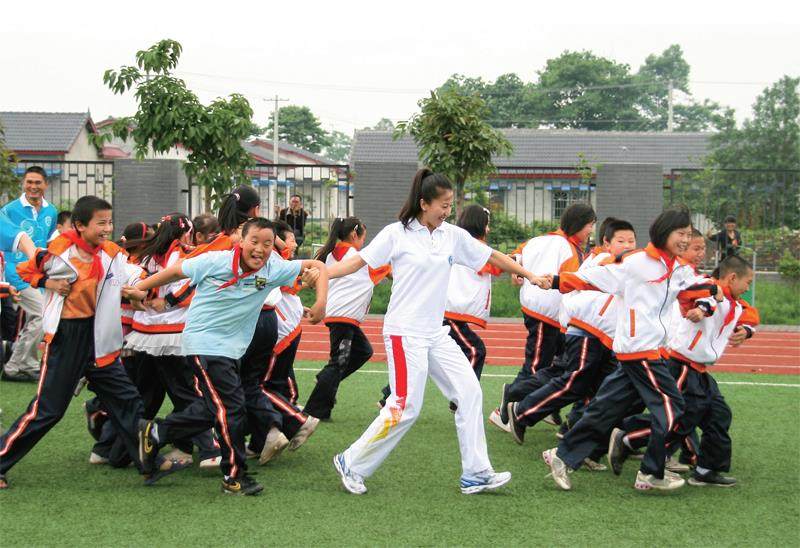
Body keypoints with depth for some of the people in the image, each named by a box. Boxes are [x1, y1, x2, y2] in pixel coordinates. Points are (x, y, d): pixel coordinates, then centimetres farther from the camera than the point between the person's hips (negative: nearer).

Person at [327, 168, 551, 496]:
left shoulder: (453, 235, 8)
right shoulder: (397, 234, -6)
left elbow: (493, 257, 16)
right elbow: (359, 261, -10)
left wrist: (530, 276, 20)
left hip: (436, 334, 7)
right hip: (404, 333, -7)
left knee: (469, 391, 1)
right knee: (405, 408, -11)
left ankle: (475, 474, 7)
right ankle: (351, 464, 4)